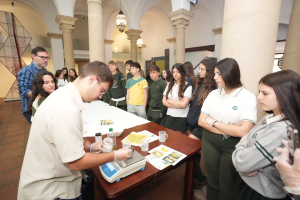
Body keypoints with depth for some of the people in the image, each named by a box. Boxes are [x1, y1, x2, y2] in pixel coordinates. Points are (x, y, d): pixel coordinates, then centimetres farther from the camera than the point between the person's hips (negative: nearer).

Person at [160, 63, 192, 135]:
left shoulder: (187, 86, -7)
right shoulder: (169, 85, 8)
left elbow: (184, 104, -16)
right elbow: (164, 101, 2)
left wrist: (169, 100, -6)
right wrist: (178, 104, -10)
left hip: (181, 118, -4)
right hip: (169, 117, 4)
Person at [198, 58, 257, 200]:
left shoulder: (248, 97, -12)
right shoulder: (213, 94, 0)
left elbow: (243, 131, -20)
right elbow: (201, 121, -3)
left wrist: (214, 122, -14)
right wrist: (227, 131, -13)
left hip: (232, 146, -3)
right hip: (210, 142, 4)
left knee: (226, 188, 15)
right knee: (212, 182, 19)